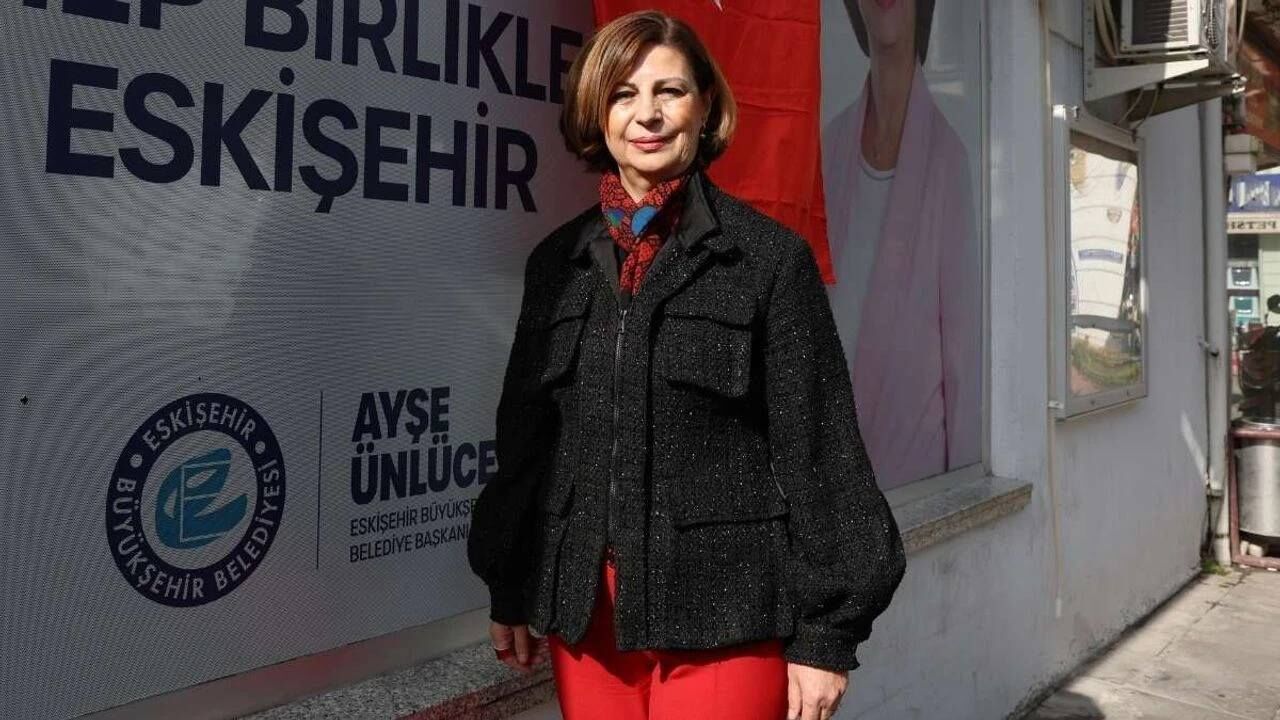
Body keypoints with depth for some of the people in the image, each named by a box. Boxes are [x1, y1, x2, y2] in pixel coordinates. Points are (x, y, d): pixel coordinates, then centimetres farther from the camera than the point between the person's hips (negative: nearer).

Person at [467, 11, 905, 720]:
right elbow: (524, 431, 11)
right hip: (583, 608, 4)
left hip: (725, 606, -3)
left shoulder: (770, 255, -5)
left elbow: (816, 448, -6)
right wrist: (509, 593, 13)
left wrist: (823, 633, -6)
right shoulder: (556, 260, 7)